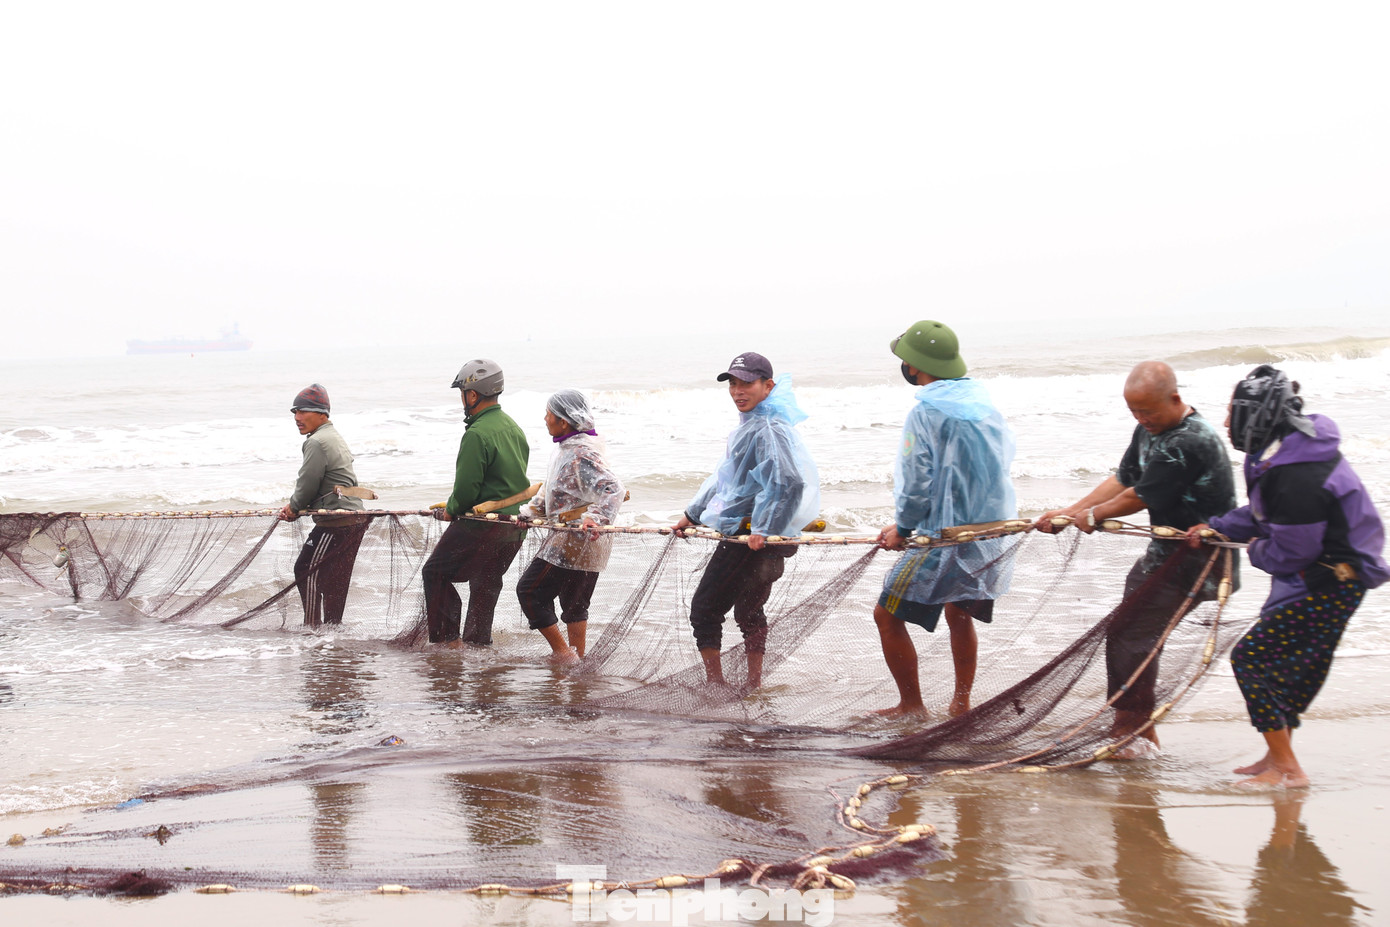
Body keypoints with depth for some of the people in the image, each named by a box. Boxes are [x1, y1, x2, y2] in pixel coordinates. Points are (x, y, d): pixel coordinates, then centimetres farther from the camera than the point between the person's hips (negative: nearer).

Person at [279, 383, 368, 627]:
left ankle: (313, 626, -1)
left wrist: (294, 507, 5)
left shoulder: (317, 442, -15)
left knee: (306, 569, -2)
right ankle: (332, 625, 21)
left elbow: (308, 484, -14)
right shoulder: (334, 437, 20)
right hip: (355, 519, 10)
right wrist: (295, 507, 11)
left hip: (336, 522, -10)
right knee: (334, 578, 15)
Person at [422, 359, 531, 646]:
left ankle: (448, 640, 2)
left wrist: (451, 511, 1)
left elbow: (466, 488, -21)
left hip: (481, 525, -8)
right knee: (485, 585, 17)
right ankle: (477, 642, 21)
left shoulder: (477, 434, -19)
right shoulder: (513, 428, 10)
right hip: (515, 525, 8)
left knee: (435, 573, 6)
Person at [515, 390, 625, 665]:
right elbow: (555, 491, 25)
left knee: (529, 590, -4)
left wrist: (595, 517, -43)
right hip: (586, 544, 10)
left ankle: (562, 653, -2)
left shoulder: (581, 455, -20)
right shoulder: (567, 448, 13)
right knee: (574, 603, 17)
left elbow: (612, 488, -30)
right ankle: (577, 658, 25)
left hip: (574, 541, -10)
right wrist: (528, 512, 19)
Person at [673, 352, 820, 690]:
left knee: (705, 608, -3)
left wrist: (762, 529, -30)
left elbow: (787, 482, -30)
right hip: (743, 533, 10)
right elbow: (724, 477, 28)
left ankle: (715, 683, 1)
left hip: (751, 535, -10)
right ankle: (753, 682, 25)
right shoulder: (749, 425, 16)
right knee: (748, 610, 18)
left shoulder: (769, 429, -17)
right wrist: (693, 513, 32)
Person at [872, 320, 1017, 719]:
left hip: (944, 538, -8)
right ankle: (961, 703, 31)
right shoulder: (983, 403, 6)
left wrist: (902, 528, 0)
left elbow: (917, 484, -17)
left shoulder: (925, 413, -16)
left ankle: (912, 706, 9)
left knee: (888, 615, 4)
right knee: (959, 613, 25)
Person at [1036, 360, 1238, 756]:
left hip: (1193, 560, -10)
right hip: (1166, 552, 10)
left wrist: (1094, 515, -3)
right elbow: (1122, 479, 11)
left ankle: (1134, 735, 2)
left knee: (1129, 638, -9)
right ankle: (1142, 731, 24)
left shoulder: (1189, 443, -26)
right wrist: (1069, 513, 3)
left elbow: (1140, 497, -19)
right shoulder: (1151, 428, 5)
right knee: (1135, 635, 14)